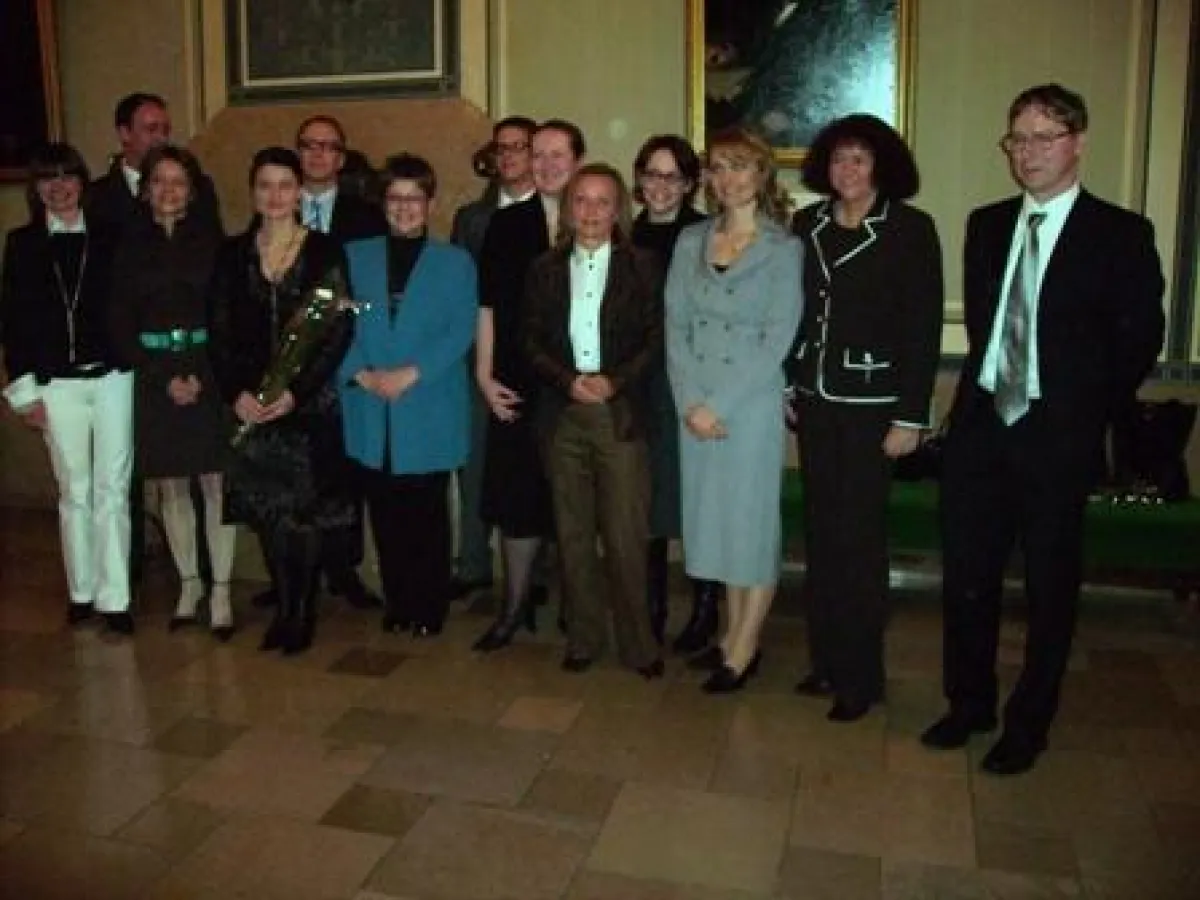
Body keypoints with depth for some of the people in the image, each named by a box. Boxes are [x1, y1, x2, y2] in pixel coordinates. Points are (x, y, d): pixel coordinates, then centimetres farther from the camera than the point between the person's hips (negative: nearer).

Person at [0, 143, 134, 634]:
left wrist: (135, 361, -4)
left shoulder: (110, 236, 5)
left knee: (113, 490, 0)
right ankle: (82, 590, 19)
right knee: (74, 491, 8)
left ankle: (115, 597, 4)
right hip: (57, 382, 1)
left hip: (112, 376, -1)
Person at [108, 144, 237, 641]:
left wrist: (201, 374, -11)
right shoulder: (129, 242, 6)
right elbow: (120, 319, 3)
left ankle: (220, 589, 8)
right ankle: (188, 582, 22)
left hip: (208, 369, -2)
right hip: (153, 374, 2)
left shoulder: (211, 237, 2)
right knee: (170, 485, 8)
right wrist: (162, 377, -6)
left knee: (216, 481, -1)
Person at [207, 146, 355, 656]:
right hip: (251, 401, 3)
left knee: (308, 508, 1)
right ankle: (283, 608, 20)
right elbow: (219, 332, 6)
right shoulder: (233, 254, 7)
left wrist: (296, 391, -13)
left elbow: (338, 330, -7)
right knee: (267, 508, 7)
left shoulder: (325, 251, -2)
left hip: (311, 401, -3)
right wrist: (235, 393, -7)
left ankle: (304, 612, 14)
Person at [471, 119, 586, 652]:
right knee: (517, 495, 5)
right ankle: (515, 605, 19)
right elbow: (488, 305, 4)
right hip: (519, 386, 1)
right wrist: (484, 374, -2)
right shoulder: (506, 223, 7)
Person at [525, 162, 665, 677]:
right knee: (573, 534, 8)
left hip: (621, 414, -2)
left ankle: (637, 644, 11)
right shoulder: (545, 269, 10)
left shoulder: (642, 267, 4)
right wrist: (569, 380, -10)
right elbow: (532, 342, 7)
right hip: (562, 415, 3)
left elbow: (657, 340, 0)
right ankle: (583, 639, 21)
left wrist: (615, 381, -13)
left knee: (627, 536, -3)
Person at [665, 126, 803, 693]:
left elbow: (777, 340, -10)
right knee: (714, 517, 11)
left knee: (753, 519, 4)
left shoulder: (783, 249, -4)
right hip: (694, 407, 5)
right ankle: (733, 633, 26)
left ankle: (744, 648, 16)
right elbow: (675, 325, 4)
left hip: (753, 404, -4)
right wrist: (689, 402, -8)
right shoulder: (690, 242, 8)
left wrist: (718, 406, -14)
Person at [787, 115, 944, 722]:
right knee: (820, 530, 9)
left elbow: (923, 326, -8)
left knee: (860, 536, -1)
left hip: (871, 402, -4)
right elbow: (794, 308, 12)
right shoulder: (808, 224, 8)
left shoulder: (910, 228, -5)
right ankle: (825, 660, 22)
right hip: (815, 398, 5)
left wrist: (910, 417, -11)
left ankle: (860, 677, 12)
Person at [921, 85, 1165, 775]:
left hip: (1057, 437, -4)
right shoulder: (987, 225, 9)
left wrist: (1085, 413, -2)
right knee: (966, 576, 12)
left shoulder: (1121, 233, -5)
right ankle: (969, 704, 31)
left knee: (1051, 587, 8)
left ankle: (1027, 726, 24)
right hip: (981, 425, 4)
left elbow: (1140, 341, -3)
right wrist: (989, 390, 8)